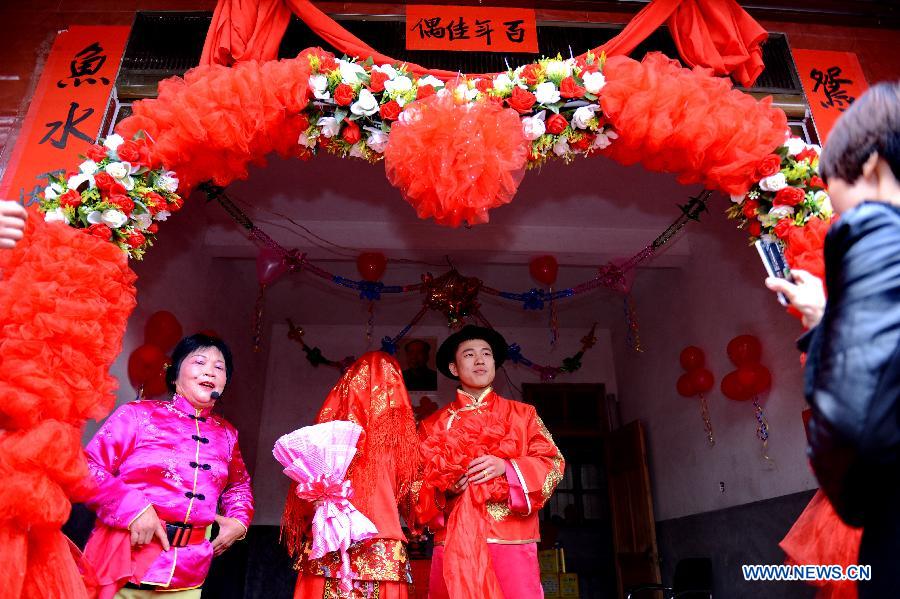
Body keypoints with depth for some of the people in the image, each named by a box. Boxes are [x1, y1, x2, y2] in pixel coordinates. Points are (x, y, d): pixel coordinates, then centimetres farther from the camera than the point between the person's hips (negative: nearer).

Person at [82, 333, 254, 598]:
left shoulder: (226, 434, 8)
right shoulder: (137, 414, -5)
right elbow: (87, 469, -8)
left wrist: (240, 521, 7)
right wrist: (131, 506, -19)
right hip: (125, 564, -4)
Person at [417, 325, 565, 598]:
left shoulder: (522, 414, 14)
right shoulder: (433, 424, 14)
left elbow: (553, 464, 5)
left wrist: (506, 467, -11)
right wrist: (442, 489, -11)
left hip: (512, 539, 0)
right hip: (452, 540, 1)